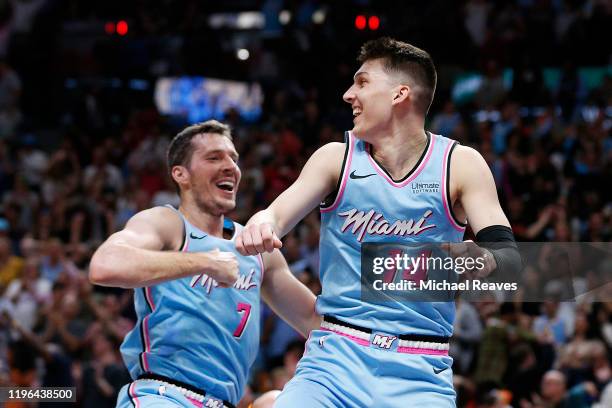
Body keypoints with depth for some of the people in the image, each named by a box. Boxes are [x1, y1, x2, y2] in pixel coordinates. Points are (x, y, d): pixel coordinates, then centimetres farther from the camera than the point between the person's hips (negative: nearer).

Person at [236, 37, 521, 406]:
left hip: (419, 372, -1)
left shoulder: (460, 164, 0)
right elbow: (279, 214, -8)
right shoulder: (337, 158, 4)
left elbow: (508, 255, -6)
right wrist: (261, 225, -32)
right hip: (335, 357, 1)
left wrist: (483, 262, -30)